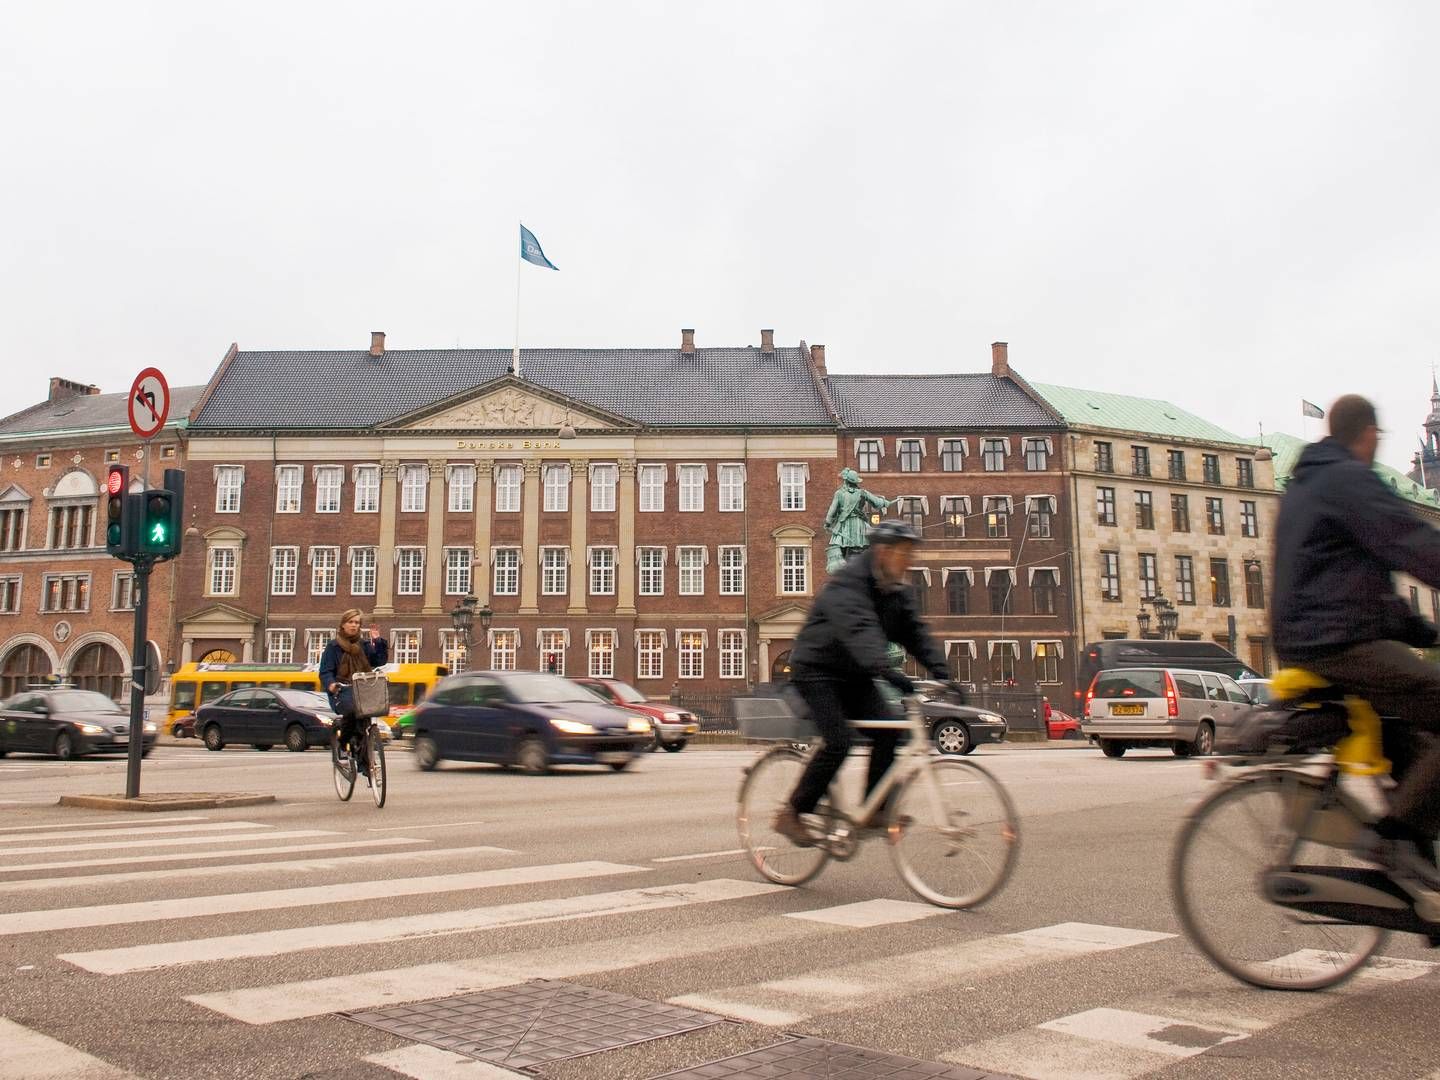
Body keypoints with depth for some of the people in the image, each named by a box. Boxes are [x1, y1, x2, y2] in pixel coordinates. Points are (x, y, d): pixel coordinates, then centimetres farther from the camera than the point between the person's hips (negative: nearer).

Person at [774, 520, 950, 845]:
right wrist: (887, 671, -51)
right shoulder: (848, 580, -22)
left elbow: (914, 632, 1)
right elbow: (858, 629, -38)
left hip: (854, 675, 8)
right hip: (817, 669, -8)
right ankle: (791, 814, -10)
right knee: (839, 740, -21)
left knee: (887, 732, -11)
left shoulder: (895, 590, 6)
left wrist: (940, 670, -15)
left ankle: (873, 811, -1)